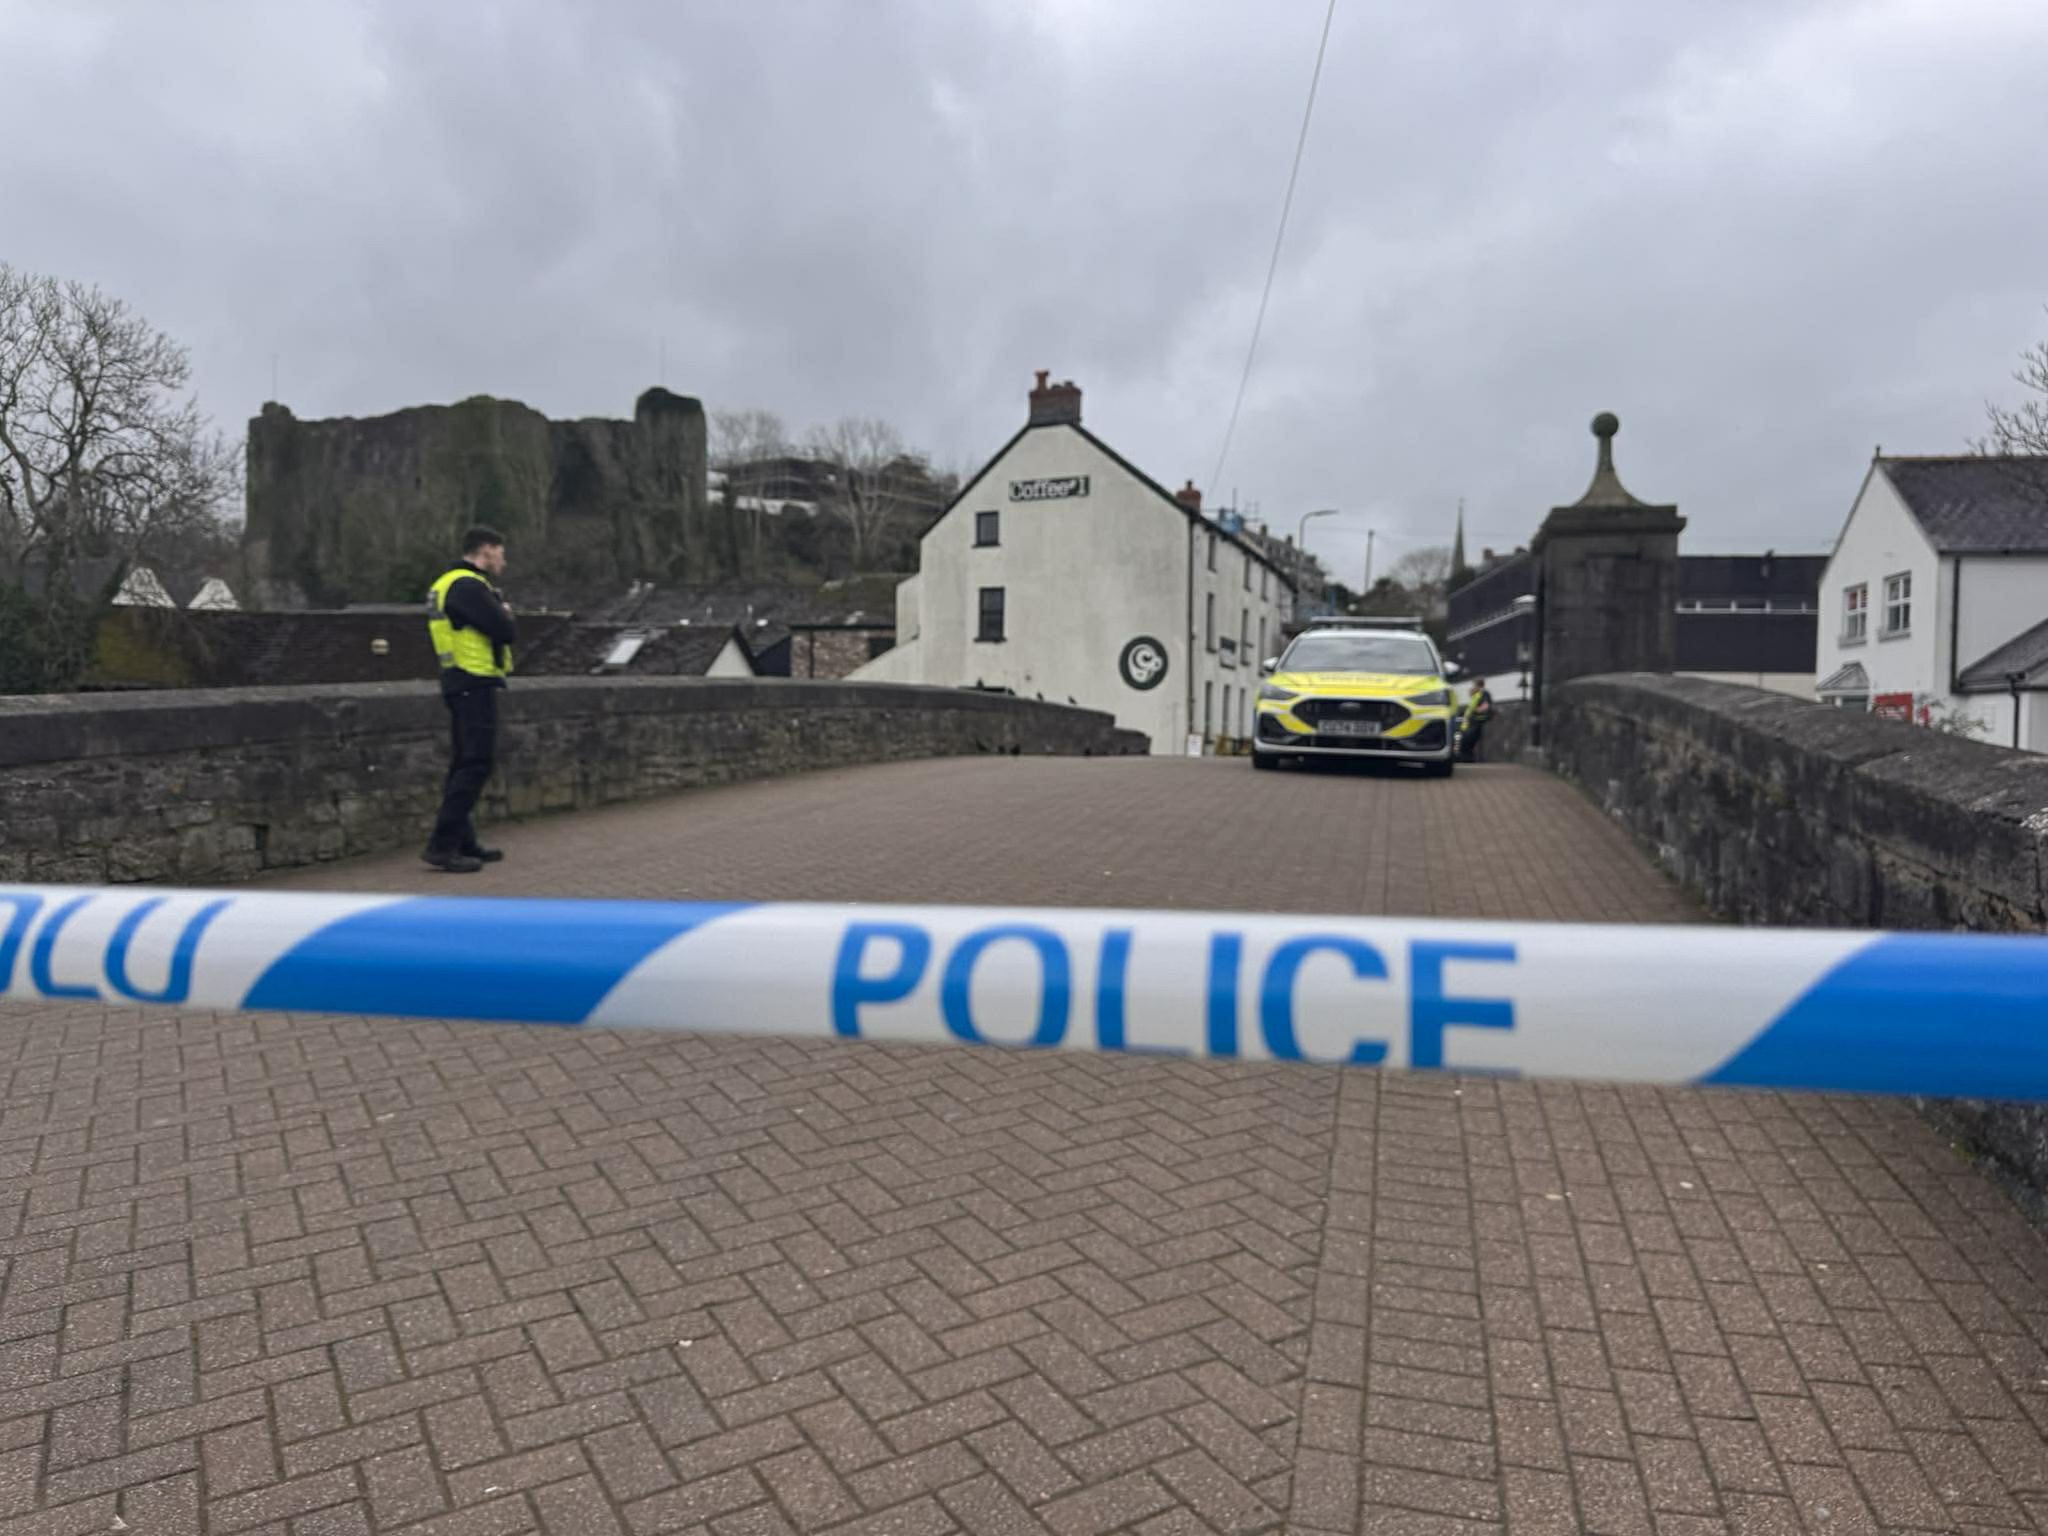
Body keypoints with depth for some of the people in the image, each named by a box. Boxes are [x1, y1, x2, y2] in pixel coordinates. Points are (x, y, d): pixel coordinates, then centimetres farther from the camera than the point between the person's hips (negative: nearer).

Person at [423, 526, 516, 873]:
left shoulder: (449, 584, 18)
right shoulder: (469, 587, -15)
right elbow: (507, 632, -19)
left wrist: (498, 614, 3)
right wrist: (505, 614, 1)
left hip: (464, 684, 11)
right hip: (474, 684, -11)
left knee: (465, 763, 14)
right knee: (476, 764, -10)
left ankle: (463, 841, 21)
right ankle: (442, 845, -11)